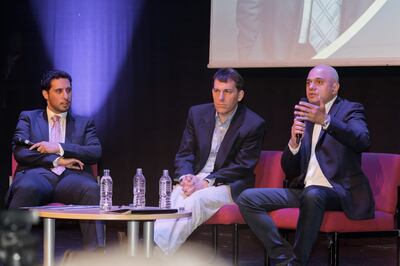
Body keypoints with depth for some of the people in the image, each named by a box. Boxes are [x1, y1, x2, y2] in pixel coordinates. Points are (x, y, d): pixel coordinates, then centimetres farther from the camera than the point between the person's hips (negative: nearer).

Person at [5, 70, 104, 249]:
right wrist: (57, 160, -5)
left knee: (92, 189, -36)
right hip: (39, 174, -1)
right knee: (26, 188, -40)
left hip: (71, 176, 1)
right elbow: (19, 152, 7)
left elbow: (95, 153, 10)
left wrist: (59, 148, -3)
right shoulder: (28, 118, 24)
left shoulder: (84, 123, 28)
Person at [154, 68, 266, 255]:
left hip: (228, 185, -4)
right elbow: (184, 155, 12)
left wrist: (207, 182, -18)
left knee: (194, 201, -36)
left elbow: (242, 167, -8)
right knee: (173, 202, -31)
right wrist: (185, 177, -12)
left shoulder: (254, 125, -3)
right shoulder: (197, 114, 12)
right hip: (194, 180, 4)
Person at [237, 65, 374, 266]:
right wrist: (294, 142, -5)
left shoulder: (349, 110, 4)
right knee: (248, 198, -10)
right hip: (305, 190, 6)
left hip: (340, 192, -6)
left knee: (312, 194, -39)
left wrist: (325, 121, -32)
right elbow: (290, 172, 16)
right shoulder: (305, 115, 19)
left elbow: (363, 141, -21)